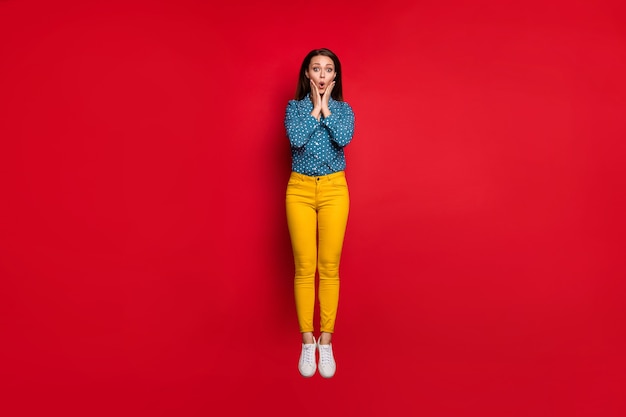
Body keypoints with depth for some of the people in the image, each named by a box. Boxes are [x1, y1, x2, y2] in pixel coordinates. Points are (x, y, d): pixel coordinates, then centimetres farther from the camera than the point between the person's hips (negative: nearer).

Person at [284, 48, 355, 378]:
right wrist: (315, 108, -7)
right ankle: (307, 342, 12)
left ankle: (326, 342, 11)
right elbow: (296, 139, -15)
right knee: (304, 267, 1)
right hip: (300, 189, 0)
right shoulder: (294, 107, 5)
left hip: (334, 190, 0)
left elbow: (344, 139, -14)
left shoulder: (344, 109, 7)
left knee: (329, 267, 1)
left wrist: (326, 108, -6)